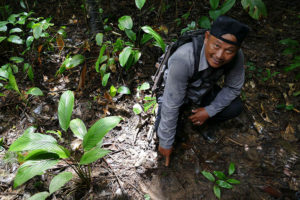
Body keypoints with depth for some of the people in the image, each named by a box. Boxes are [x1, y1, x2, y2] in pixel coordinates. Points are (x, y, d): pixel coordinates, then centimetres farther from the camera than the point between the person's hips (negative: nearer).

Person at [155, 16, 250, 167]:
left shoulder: (236, 57, -27)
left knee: (235, 107, -18)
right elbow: (171, 106, -34)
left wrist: (209, 111, -17)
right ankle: (180, 116, 17)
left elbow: (233, 88, -8)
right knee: (163, 129, -17)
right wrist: (166, 143, -25)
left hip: (206, 91, 3)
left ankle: (208, 123, 13)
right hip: (177, 92, -3)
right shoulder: (183, 60, -42)